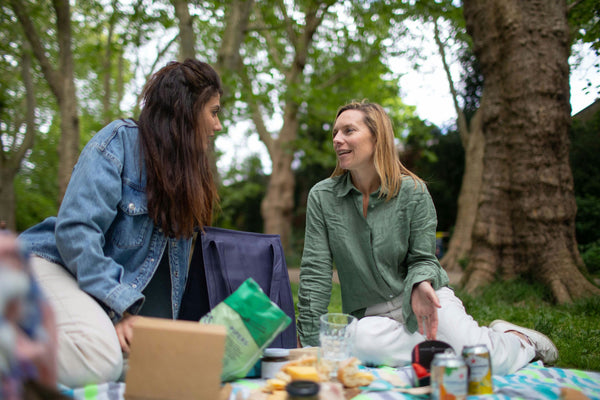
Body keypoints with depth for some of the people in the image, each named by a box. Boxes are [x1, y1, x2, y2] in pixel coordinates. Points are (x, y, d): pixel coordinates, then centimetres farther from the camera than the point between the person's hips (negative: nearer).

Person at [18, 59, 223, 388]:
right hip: (55, 266, -8)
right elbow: (75, 229, -22)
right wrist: (119, 307, -26)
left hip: (121, 284, 8)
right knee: (101, 362, -34)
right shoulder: (119, 140, -12)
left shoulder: (184, 166, 12)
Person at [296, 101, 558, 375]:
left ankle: (518, 339, 16)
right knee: (361, 342, -35)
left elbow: (422, 258, 0)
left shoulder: (413, 191, -5)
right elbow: (315, 271, -4)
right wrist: (309, 343, -7)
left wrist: (421, 286, -25)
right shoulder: (322, 196, -4)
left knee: (489, 364, -20)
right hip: (370, 313, 1)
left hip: (421, 300, 0)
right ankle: (447, 343, -10)